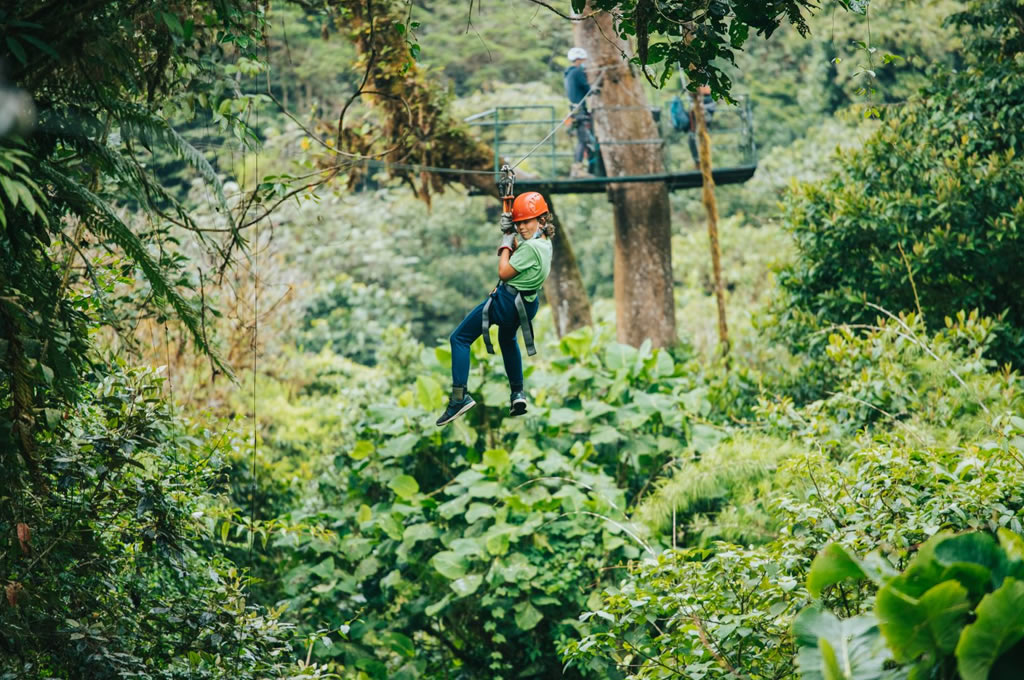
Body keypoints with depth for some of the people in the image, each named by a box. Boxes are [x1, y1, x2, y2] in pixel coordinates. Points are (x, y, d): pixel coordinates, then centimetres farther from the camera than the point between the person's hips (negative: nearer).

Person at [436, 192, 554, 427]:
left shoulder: (530, 247, -25)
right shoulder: (544, 243, 3)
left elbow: (504, 273, -19)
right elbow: (516, 251, 17)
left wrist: (507, 240, -9)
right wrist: (509, 233, 0)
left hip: (505, 301, -9)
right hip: (525, 306, 9)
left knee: (459, 338, -1)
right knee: (507, 339, 38)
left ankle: (459, 396, -12)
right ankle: (517, 393, 33)